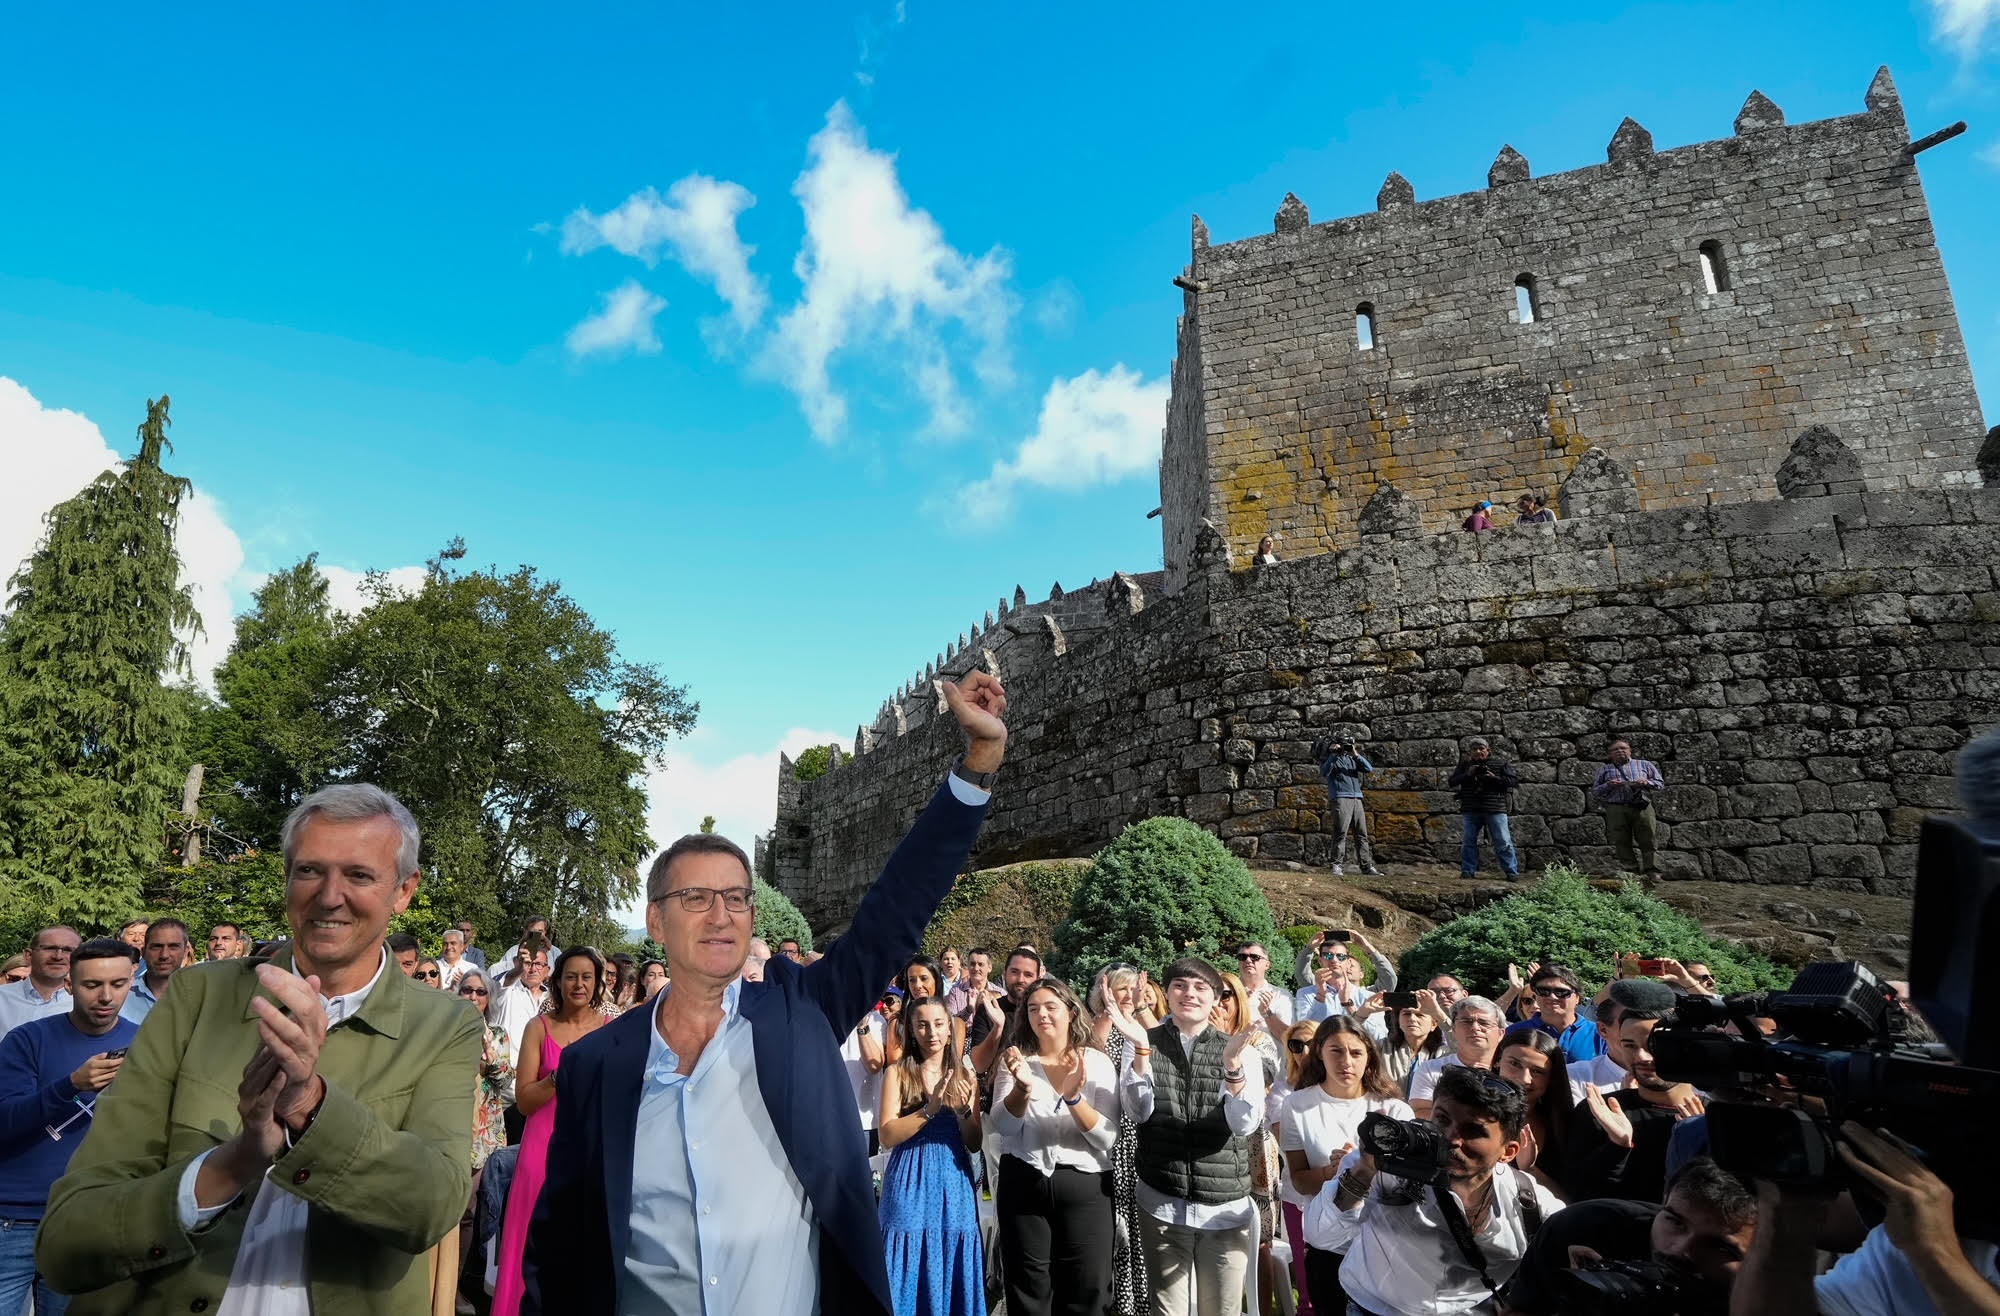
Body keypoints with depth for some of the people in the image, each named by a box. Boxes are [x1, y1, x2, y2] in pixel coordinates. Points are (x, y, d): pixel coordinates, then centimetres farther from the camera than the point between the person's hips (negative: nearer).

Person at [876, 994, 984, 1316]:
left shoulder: (966, 1076, 6)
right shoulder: (897, 1073, -1)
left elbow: (974, 1143, 4)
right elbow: (887, 1136, -10)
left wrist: (963, 1110, -15)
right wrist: (930, 1109, -21)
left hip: (954, 1182, 2)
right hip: (911, 1183, -2)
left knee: (953, 1272, 7)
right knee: (911, 1271, 2)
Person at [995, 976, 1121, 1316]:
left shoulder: (1098, 1062, -1)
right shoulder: (1016, 1059, 1)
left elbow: (1108, 1137, -9)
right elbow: (1004, 1125, -12)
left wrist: (1074, 1098, -26)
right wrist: (1023, 1086, -31)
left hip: (1085, 1188, -1)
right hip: (1023, 1186, 1)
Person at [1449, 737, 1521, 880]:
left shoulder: (1501, 764, 4)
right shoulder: (1464, 765, 11)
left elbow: (1514, 781, -2)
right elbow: (1452, 783, 6)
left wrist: (1494, 778, -14)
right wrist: (1467, 774, -9)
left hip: (1495, 810, -2)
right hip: (1471, 810, 2)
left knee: (1503, 841, -2)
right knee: (1469, 841, 6)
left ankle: (1512, 872, 3)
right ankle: (1468, 870, 14)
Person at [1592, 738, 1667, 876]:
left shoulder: (1645, 765, 22)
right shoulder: (1604, 769, 21)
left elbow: (1661, 784, 18)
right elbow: (1594, 792, 15)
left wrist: (1647, 783, -2)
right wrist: (1608, 786, -4)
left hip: (1642, 807, 0)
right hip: (1616, 809, 0)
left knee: (1648, 840, -7)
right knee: (1622, 843, -6)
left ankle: (1652, 872, -4)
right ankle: (1631, 872, -3)